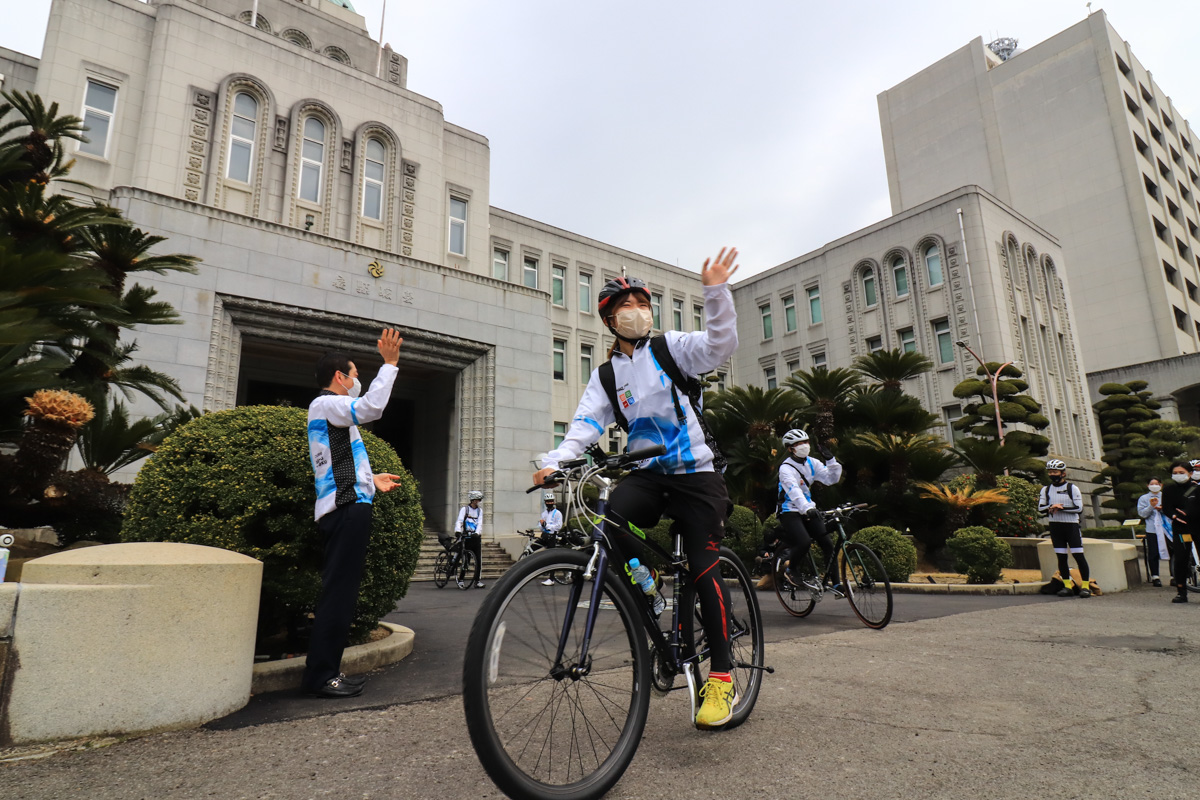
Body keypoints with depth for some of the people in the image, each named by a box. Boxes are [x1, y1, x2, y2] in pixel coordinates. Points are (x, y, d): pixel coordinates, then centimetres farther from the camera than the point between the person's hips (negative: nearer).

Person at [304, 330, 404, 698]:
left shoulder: (329, 411, 28)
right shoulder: (325, 403, -3)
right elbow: (370, 408, -24)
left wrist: (370, 480, 28)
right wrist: (389, 364, -19)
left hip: (347, 506, 11)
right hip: (348, 507, -11)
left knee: (341, 593, 11)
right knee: (339, 592, -11)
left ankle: (326, 671, 16)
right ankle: (320, 676, -7)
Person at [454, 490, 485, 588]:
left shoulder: (480, 510, 12)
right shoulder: (464, 509, 2)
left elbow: (480, 523, 0)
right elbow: (459, 521, -10)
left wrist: (477, 533, -19)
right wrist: (458, 530, -29)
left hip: (476, 537, 3)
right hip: (467, 537, -3)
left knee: (478, 560, 1)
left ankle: (477, 580, 9)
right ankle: (461, 580, 7)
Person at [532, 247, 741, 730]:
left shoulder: (670, 347, 4)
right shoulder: (606, 375, 11)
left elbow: (719, 347, -13)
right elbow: (586, 423, -3)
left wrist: (716, 291, -26)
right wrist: (556, 462, -21)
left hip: (696, 473, -2)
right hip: (647, 473, 2)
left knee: (704, 568, -6)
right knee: (614, 515, -29)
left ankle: (721, 678, 7)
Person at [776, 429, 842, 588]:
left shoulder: (812, 463, 4)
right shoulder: (786, 468, -16)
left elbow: (831, 478, -2)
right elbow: (794, 491, -32)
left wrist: (830, 460, -15)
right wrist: (807, 509, -46)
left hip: (808, 510, 6)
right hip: (790, 512, -6)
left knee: (827, 543, -7)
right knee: (804, 542, -24)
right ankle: (790, 570, 4)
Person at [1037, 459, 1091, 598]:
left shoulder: (1072, 488, -1)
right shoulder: (1045, 490, 10)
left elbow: (1079, 508, -8)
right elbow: (1040, 508, 4)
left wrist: (1062, 507, -15)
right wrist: (1051, 507, -14)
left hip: (1071, 525, -4)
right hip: (1055, 525, 4)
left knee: (1079, 555, -6)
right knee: (1061, 557, 6)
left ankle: (1085, 585, 3)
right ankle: (1067, 586, 13)